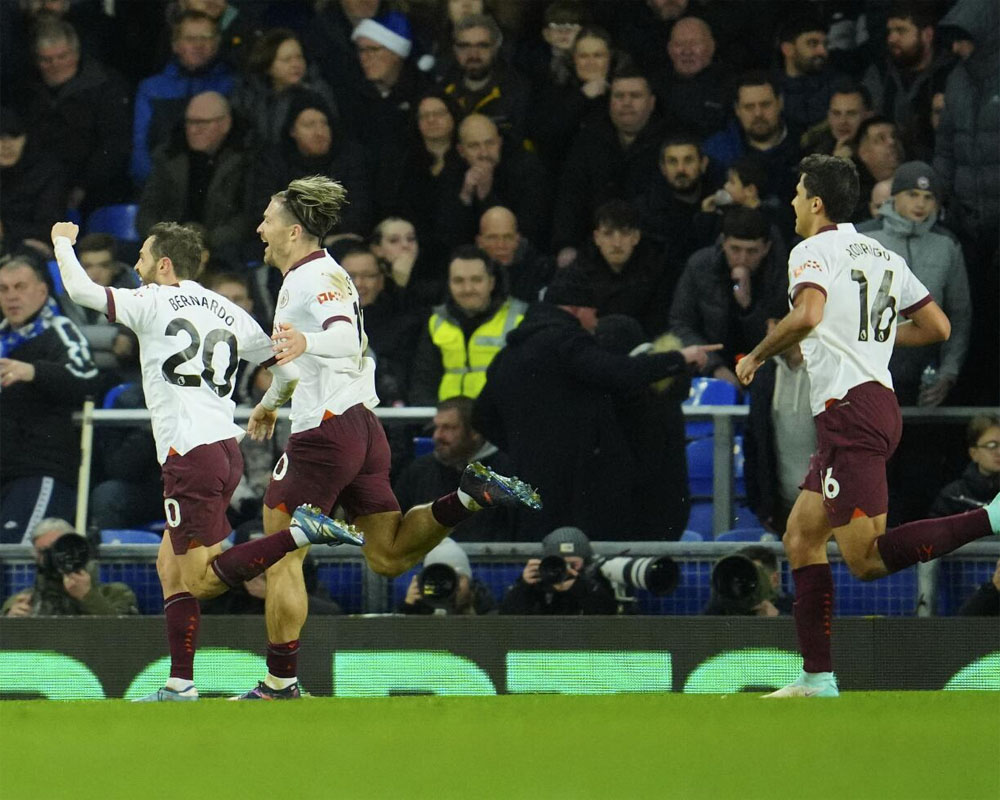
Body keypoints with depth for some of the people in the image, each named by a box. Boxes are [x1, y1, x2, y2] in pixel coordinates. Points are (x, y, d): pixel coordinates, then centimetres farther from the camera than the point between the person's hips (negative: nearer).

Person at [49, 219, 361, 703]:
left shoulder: (152, 303, -2)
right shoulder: (227, 313, 15)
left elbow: (80, 290, -5)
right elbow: (291, 371, 14)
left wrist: (62, 242, 16)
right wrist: (268, 407, 36)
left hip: (191, 456, -8)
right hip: (227, 448, 8)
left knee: (202, 580, -10)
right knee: (169, 566, 16)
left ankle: (300, 532, -24)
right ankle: (180, 685, 11)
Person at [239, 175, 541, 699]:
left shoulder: (313, 277, -11)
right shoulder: (323, 273, 19)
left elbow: (346, 336, -30)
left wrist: (306, 342, -51)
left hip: (325, 433, -10)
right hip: (362, 425, 10)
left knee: (280, 556, -1)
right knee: (388, 555, 8)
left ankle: (280, 683, 0)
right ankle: (470, 495, -7)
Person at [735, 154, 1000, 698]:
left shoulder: (813, 251, -5)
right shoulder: (883, 256, 19)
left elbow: (808, 313, -24)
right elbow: (937, 327, 21)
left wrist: (756, 356, -10)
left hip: (848, 406, -9)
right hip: (879, 402, 9)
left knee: (866, 559, -15)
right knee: (801, 539, 13)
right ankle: (817, 678, 9)